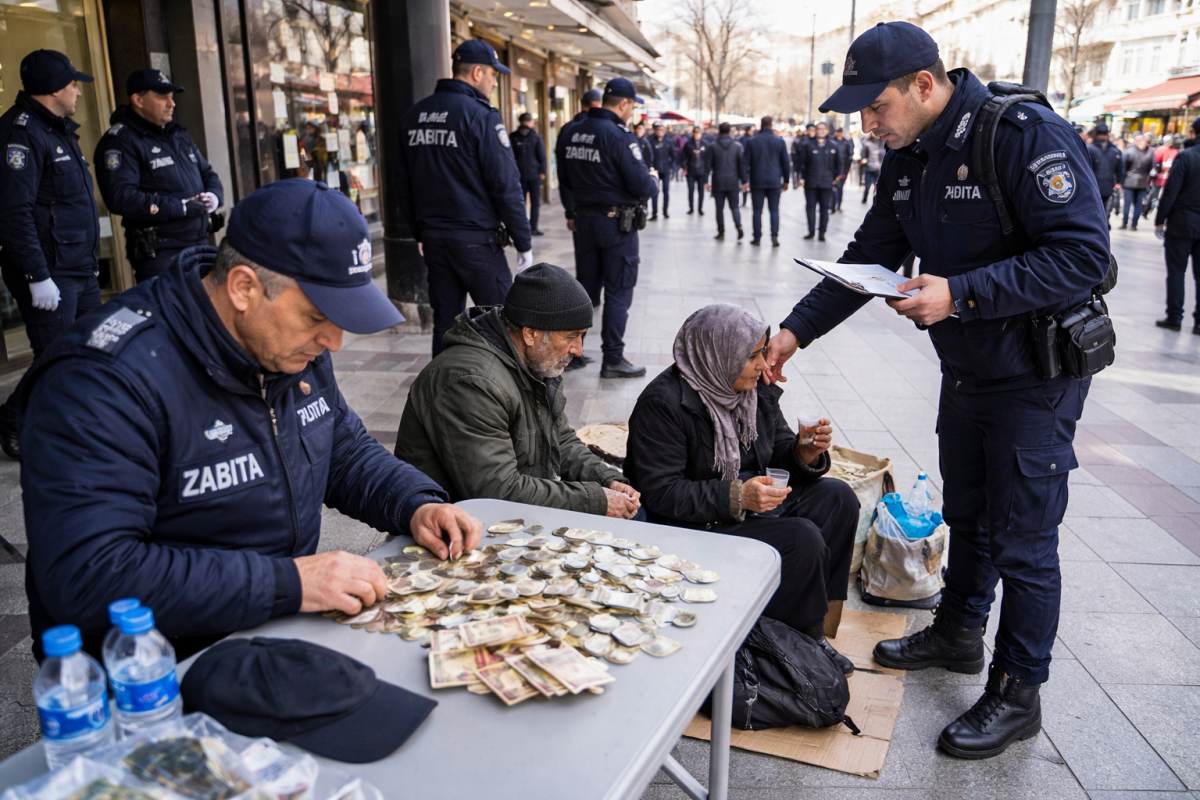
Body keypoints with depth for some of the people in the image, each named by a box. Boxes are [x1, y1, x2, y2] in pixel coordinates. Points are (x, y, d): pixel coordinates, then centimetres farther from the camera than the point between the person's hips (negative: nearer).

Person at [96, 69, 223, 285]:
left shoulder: (177, 135, 20)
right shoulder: (119, 141, -8)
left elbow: (208, 174, 23)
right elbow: (121, 198, -20)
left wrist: (214, 196, -2)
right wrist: (180, 207, -21)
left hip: (199, 244, 8)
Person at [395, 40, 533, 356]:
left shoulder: (413, 115, 11)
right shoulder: (480, 115, -11)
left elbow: (403, 184, 16)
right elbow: (505, 185, -13)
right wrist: (524, 241, -8)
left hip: (433, 238, 7)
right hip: (475, 239, -7)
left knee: (444, 321, 12)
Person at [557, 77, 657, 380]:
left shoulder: (575, 132, 5)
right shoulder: (620, 136, -17)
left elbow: (565, 178, 15)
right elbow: (642, 187, -19)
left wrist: (572, 212, 26)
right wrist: (654, 179, 3)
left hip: (584, 220, 7)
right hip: (617, 224, -7)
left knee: (585, 288, 16)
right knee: (618, 293, 2)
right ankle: (613, 360, 6)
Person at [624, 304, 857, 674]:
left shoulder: (756, 390, 5)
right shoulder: (663, 404, -20)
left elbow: (779, 451, 13)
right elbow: (659, 493, -23)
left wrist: (805, 453, -12)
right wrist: (735, 497, -32)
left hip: (752, 504, 9)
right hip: (696, 529, -8)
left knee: (837, 498, -9)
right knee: (802, 540, -23)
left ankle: (812, 623, -3)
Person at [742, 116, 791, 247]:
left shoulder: (751, 141, 0)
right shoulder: (780, 142, 1)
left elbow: (746, 162, 1)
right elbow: (785, 162, 5)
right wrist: (786, 180, 14)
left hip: (757, 181, 0)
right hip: (774, 181, 0)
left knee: (757, 210, 5)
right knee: (774, 210, 3)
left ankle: (757, 237, 6)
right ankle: (774, 236, -8)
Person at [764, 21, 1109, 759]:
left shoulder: (1027, 136, -23)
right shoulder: (909, 158, 2)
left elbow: (1082, 257, -28)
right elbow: (868, 256, 7)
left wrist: (960, 294, -34)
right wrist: (796, 331, 0)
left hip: (1036, 373, -8)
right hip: (966, 368, 8)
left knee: (1023, 539, 2)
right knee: (966, 513, 21)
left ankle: (1019, 695, 19)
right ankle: (959, 634, 41)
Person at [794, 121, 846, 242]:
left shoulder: (833, 146, 3)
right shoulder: (809, 145, 1)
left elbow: (839, 162, 9)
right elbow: (802, 162, 2)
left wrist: (838, 175, 0)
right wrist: (801, 177, -5)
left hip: (827, 182, 0)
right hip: (811, 182, 0)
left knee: (825, 208, 3)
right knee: (810, 206, 5)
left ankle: (822, 232, 9)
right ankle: (811, 231, 15)